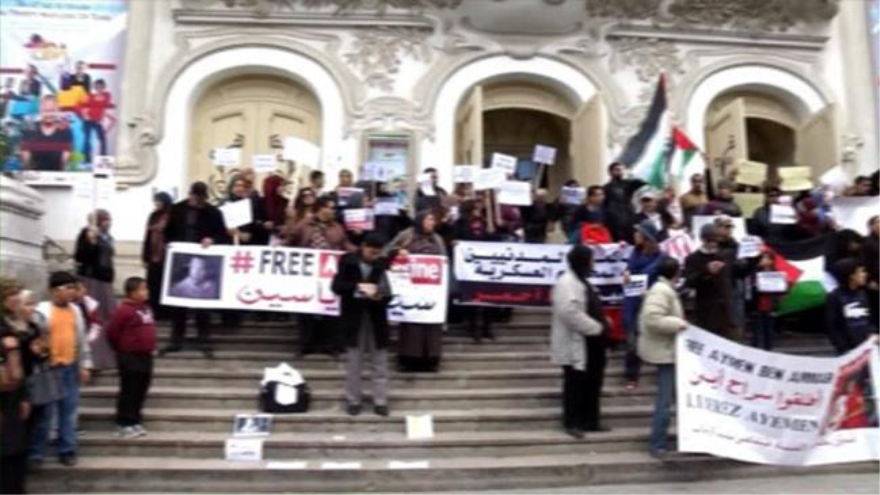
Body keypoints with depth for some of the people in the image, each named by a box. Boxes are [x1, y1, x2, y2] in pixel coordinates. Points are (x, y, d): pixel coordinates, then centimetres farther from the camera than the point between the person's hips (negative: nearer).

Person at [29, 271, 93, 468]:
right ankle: (35, 453, 16)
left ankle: (67, 450, 21)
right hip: (49, 369, -5)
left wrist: (85, 365, 12)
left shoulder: (75, 310, 9)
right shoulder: (42, 311, -9)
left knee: (69, 411, 10)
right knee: (45, 413, 2)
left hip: (71, 368, 5)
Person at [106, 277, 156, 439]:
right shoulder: (124, 310, -17)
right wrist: (122, 349, 0)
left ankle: (135, 422, 23)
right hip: (130, 357, -8)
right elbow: (111, 332, -13)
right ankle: (124, 424, 10)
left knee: (141, 391, 13)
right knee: (129, 391, 0)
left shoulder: (146, 308, 9)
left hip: (145, 356, 8)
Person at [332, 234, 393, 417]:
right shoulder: (347, 261, -2)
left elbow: (388, 293, 1)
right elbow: (336, 286, -8)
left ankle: (380, 401, 13)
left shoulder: (382, 264, -1)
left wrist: (381, 297, -20)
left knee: (380, 362, 5)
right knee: (353, 362, 7)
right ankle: (353, 401, 19)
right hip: (355, 318, -1)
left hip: (377, 318, 1)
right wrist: (358, 287, -21)